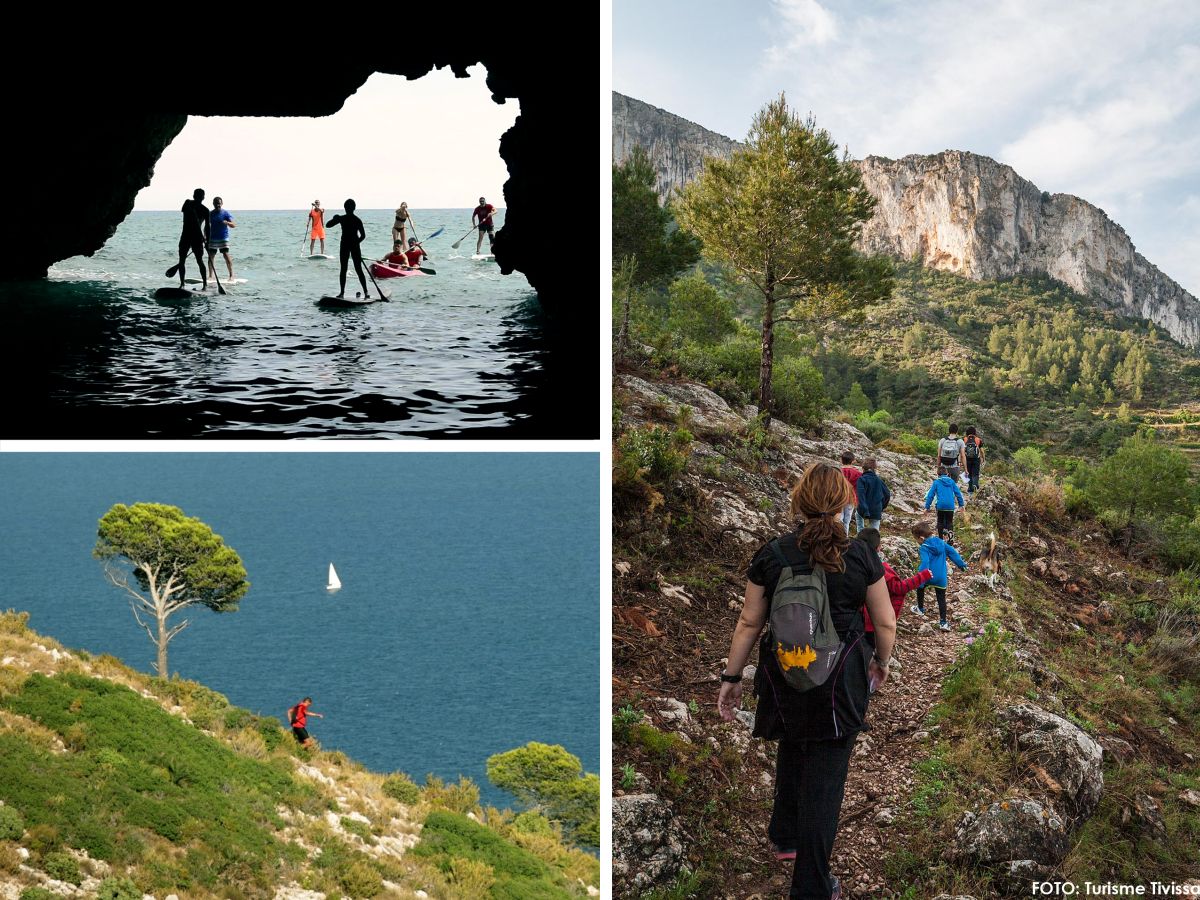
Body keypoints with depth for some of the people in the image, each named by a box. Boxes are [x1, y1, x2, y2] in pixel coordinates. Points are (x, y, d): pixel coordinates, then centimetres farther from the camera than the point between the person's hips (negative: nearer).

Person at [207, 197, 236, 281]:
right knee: (211, 256, 3)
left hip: (223, 238, -4)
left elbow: (234, 225, -9)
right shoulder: (210, 214, 9)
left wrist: (227, 222, -29)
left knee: (226, 255, -13)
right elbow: (208, 226, 18)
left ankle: (231, 275, -10)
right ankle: (211, 275, 13)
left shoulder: (225, 213, -3)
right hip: (212, 239, 4)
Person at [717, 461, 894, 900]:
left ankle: (785, 838, 47)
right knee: (825, 776, 3)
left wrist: (731, 677, 8)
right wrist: (882, 662, 19)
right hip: (841, 681, -2)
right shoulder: (860, 557, -7)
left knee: (791, 753, 27)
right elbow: (886, 623, 0)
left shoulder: (770, 556, -5)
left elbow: (749, 622, -2)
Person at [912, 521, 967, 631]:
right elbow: (952, 552, 7)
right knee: (941, 599, 11)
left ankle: (920, 609, 43)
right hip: (941, 578, 4)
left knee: (920, 589, 28)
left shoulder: (924, 548, -16)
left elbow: (925, 563, -26)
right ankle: (943, 622, 6)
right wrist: (961, 564, 18)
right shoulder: (941, 542, 2)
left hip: (929, 576, -4)